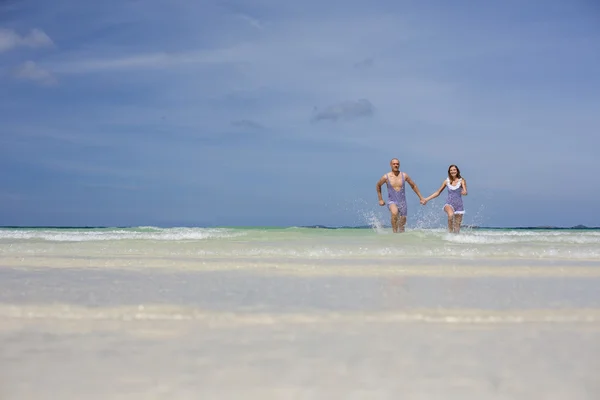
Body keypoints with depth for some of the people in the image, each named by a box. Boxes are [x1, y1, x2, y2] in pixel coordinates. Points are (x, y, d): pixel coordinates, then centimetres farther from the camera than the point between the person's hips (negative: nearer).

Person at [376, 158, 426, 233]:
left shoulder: (404, 175, -2)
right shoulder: (386, 177, -7)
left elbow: (413, 186, 10)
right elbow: (378, 185, 11)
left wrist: (421, 198, 9)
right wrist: (380, 199, 12)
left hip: (402, 202, 3)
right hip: (392, 201, -3)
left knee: (402, 224, 12)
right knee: (394, 213, -36)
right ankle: (395, 232, -27)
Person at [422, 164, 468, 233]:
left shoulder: (461, 181, -1)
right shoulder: (447, 181, 5)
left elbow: (465, 192, -13)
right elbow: (438, 192, 12)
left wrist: (464, 192, -39)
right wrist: (427, 199, 8)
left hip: (459, 205, 0)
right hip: (449, 203, 0)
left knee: (457, 226, 1)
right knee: (451, 215, -35)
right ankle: (450, 231, -24)